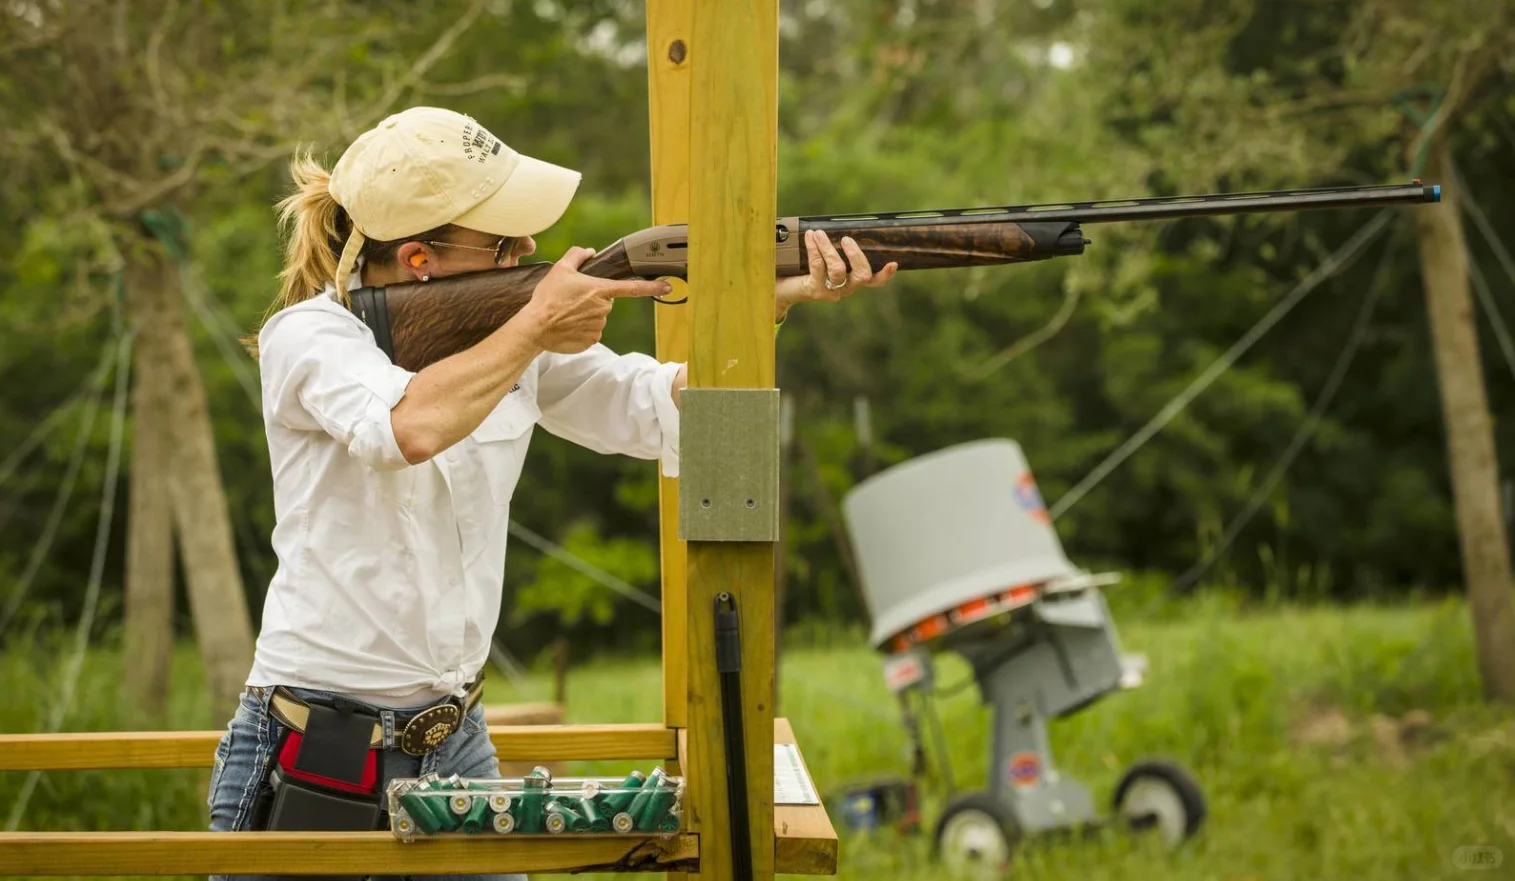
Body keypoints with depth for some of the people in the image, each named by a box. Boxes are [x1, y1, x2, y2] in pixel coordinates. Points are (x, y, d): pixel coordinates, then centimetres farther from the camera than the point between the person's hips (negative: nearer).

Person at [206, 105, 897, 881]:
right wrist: (535, 328, -20)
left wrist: (782, 299, -11)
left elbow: (659, 409, 1)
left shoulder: (510, 339, 5)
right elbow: (409, 428, -32)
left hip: (455, 750, 6)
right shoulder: (306, 337, -12)